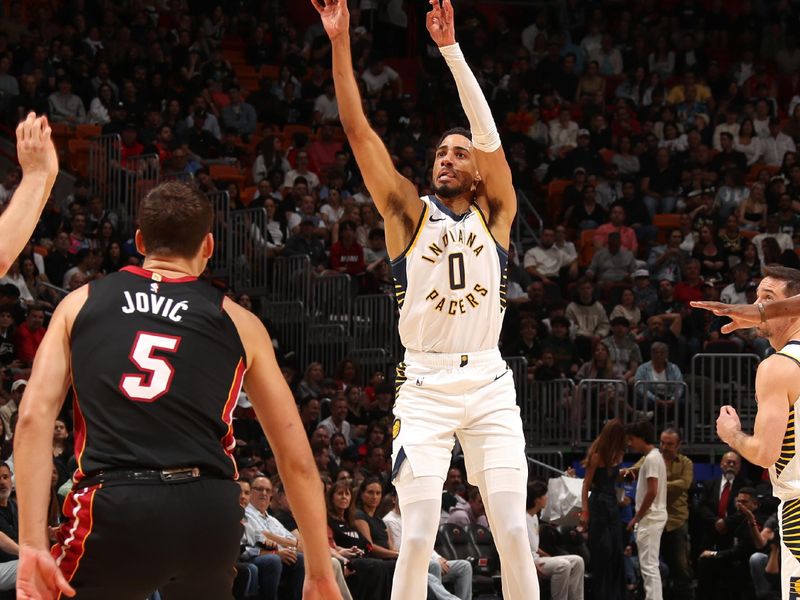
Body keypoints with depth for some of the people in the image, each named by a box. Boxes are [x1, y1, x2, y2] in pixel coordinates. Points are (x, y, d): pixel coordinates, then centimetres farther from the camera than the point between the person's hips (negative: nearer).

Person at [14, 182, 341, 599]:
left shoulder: (80, 303, 16)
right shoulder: (238, 322, 16)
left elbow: (34, 417, 2)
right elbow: (296, 458, 16)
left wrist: (32, 546, -3)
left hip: (115, 511, -2)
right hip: (210, 514, 2)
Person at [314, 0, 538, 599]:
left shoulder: (494, 214, 8)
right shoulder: (410, 213, 7)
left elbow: (488, 132, -6)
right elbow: (359, 130, -1)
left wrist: (451, 49, -13)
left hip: (489, 384, 1)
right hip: (424, 386, -1)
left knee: (513, 532, -4)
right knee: (417, 538, -7)